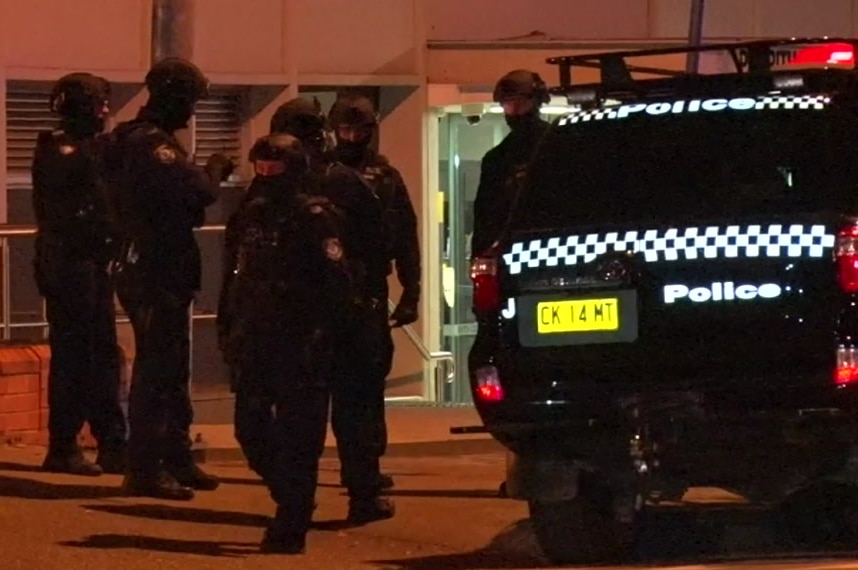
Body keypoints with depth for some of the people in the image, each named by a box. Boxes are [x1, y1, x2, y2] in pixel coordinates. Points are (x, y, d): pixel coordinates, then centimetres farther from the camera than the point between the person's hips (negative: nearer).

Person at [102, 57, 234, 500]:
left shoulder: (133, 140, 14)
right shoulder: (152, 144, -18)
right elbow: (199, 193, -25)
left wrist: (208, 174, 4)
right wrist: (215, 170, -7)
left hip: (149, 269, 11)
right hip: (157, 273, -11)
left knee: (172, 368, 17)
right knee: (157, 369, -7)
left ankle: (177, 459, 24)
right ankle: (145, 469, -5)